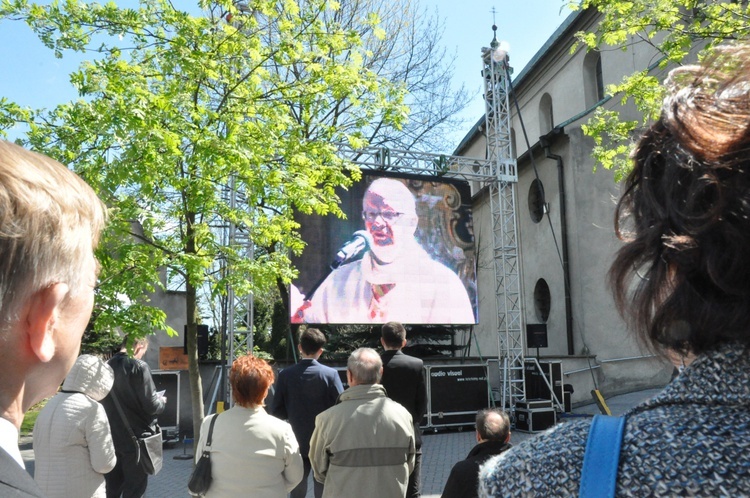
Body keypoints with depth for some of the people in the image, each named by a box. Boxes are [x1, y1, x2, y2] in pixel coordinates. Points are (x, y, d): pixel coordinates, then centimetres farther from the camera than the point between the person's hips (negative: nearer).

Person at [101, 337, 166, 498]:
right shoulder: (139, 366, -15)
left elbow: (107, 403, 14)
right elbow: (151, 406, -17)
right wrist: (162, 401, 5)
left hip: (112, 437, 6)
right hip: (135, 438, -6)